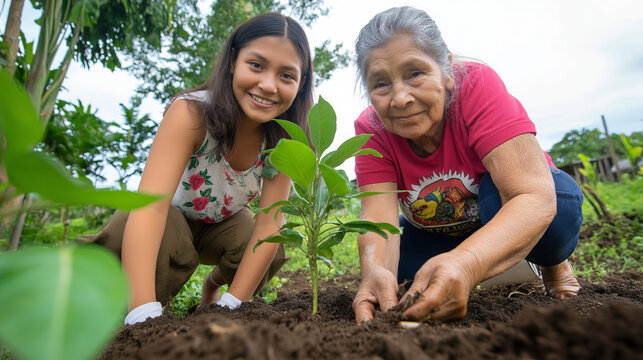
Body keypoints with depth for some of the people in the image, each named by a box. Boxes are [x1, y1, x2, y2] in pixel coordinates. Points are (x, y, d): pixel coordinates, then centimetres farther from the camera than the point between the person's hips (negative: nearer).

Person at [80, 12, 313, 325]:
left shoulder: (283, 140, -21)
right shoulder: (191, 113, -31)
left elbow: (269, 223, -26)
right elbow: (150, 205, -41)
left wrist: (231, 307, -34)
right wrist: (144, 315, -52)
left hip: (225, 223, 4)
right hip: (171, 216, -3)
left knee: (273, 251, -25)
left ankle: (214, 284, 10)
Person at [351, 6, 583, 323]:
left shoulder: (477, 86, -31)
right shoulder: (370, 129, -21)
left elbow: (535, 197, -40)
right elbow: (379, 217, -31)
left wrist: (464, 264, -59)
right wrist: (375, 270, -54)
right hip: (439, 232, 4)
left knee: (494, 192, -35)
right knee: (401, 269, -22)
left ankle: (553, 264, 0)